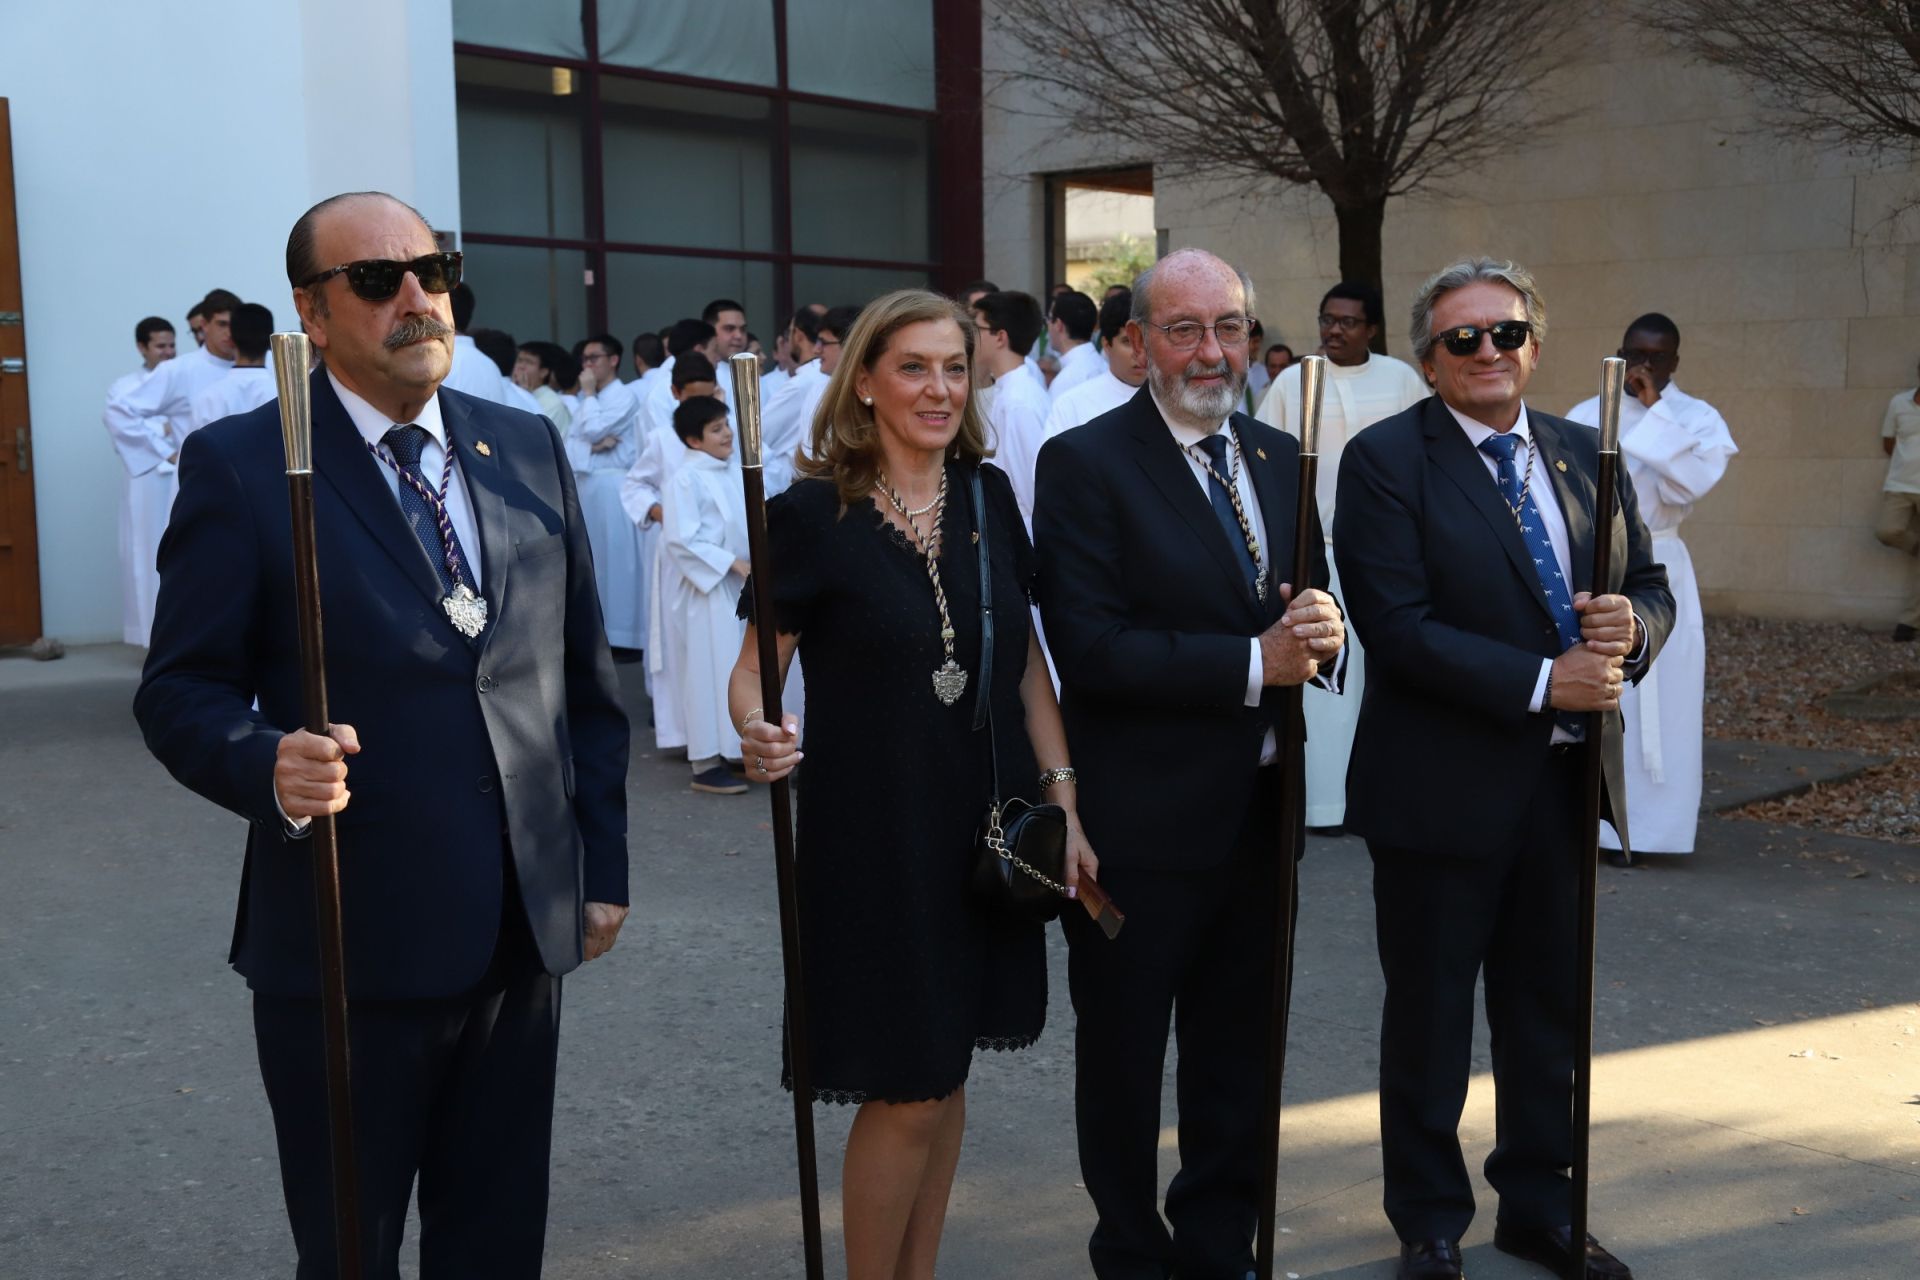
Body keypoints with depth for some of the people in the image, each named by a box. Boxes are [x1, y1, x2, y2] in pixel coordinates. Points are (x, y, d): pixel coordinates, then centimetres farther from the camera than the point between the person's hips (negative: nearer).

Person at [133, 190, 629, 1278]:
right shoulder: (241, 465, -6)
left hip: (527, 934, 4)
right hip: (351, 944, -4)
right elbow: (181, 690, -7)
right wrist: (268, 764, -28)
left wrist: (602, 866, 10)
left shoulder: (529, 448, 7)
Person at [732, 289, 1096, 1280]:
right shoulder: (814, 513, -11)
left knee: (945, 1071, 15)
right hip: (874, 837, -5)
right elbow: (754, 668, -8)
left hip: (986, 829, 5)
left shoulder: (988, 496, 3)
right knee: (904, 1095, 0)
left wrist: (1063, 802, 5)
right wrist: (758, 735, -31)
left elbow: (1025, 660, 9)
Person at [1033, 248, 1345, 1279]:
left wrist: (1320, 629, -13)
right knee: (1124, 1056, 12)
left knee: (1237, 1052, 19)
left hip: (1260, 809, 6)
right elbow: (1088, 649, -21)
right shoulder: (1084, 462, -13)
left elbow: (1307, 612, 11)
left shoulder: (1279, 458, 8)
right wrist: (1252, 665, -22)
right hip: (1143, 822, -6)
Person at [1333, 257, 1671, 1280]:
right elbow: (1399, 627, -19)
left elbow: (1650, 587, 11)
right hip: (1443, 790, -5)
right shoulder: (1385, 460, -11)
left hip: (1564, 780, 5)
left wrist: (1631, 625, -12)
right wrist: (1541, 684, -23)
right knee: (1429, 1019, 11)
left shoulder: (1584, 454, 8)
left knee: (1549, 1012, 18)